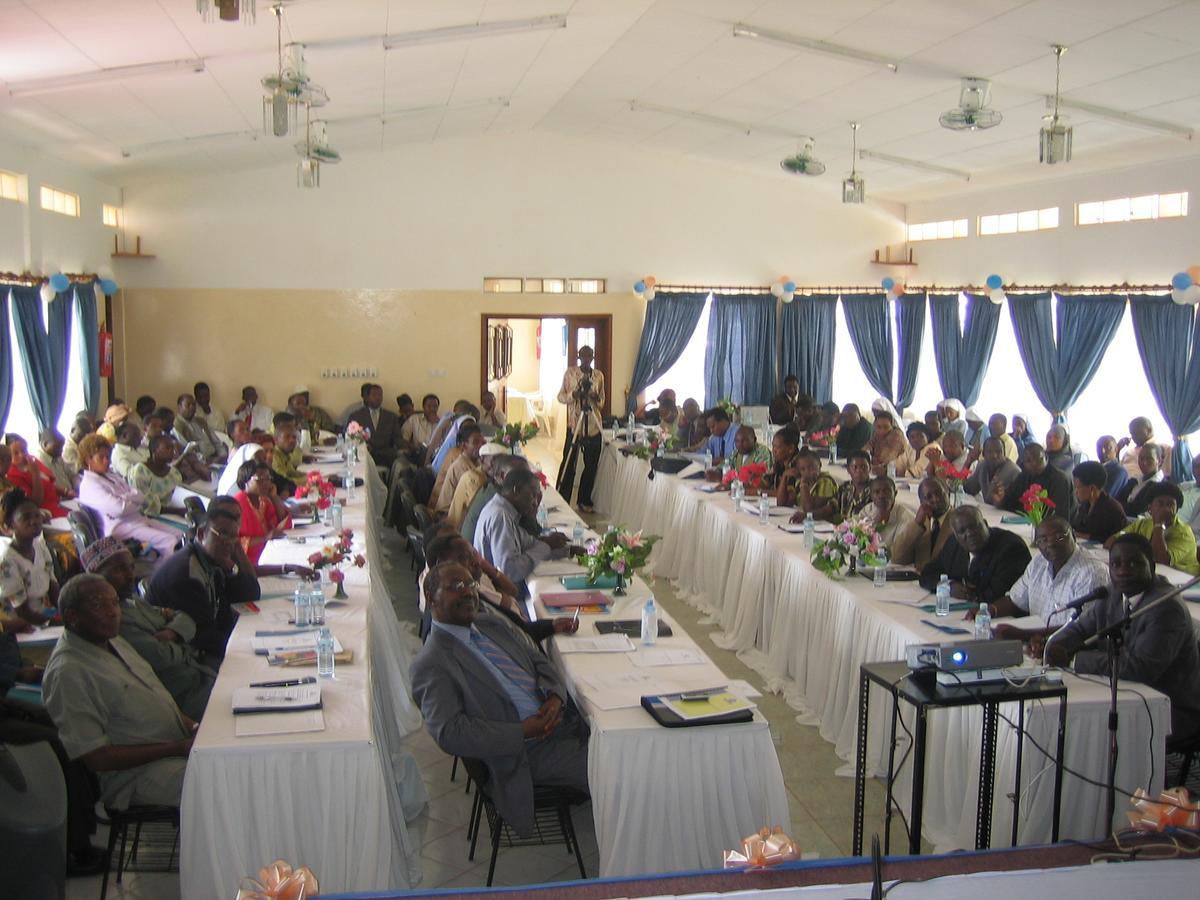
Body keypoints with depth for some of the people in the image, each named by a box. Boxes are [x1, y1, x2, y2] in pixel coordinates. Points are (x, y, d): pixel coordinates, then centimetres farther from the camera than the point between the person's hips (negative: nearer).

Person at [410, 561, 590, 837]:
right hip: (531, 751, -7)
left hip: (561, 719, 8)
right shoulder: (431, 663, -12)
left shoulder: (493, 624, 12)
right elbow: (449, 733, -20)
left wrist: (555, 697, -8)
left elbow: (541, 662, 15)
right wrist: (523, 731, -22)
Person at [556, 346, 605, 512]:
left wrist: (597, 398, -7)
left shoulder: (599, 375, 10)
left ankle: (585, 500, 17)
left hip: (594, 426, 3)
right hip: (575, 425, -3)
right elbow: (561, 396, 2)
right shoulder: (570, 373, 1)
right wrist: (574, 394, -17)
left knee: (592, 464, 5)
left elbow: (602, 401, 16)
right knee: (569, 463, -4)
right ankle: (561, 500, 5)